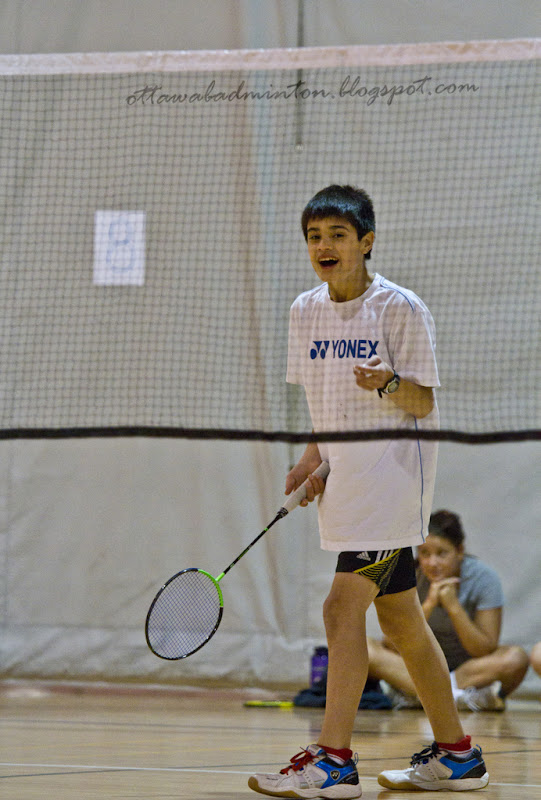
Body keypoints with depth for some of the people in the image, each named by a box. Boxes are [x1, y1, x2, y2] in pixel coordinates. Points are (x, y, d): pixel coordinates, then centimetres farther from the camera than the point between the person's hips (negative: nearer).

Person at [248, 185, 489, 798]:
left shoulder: (400, 307, -9)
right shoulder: (305, 311, 9)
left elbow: (422, 403, -10)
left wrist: (389, 383, -30)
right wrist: (312, 462, 5)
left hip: (393, 469, -7)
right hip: (345, 474, 7)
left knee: (343, 607, -17)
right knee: (400, 621, 11)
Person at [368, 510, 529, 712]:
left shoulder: (483, 579, -13)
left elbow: (485, 651, -17)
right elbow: (393, 646, -17)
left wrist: (453, 606, -27)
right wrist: (428, 605, -28)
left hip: (470, 667, -1)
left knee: (516, 658, -31)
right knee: (366, 649, -26)